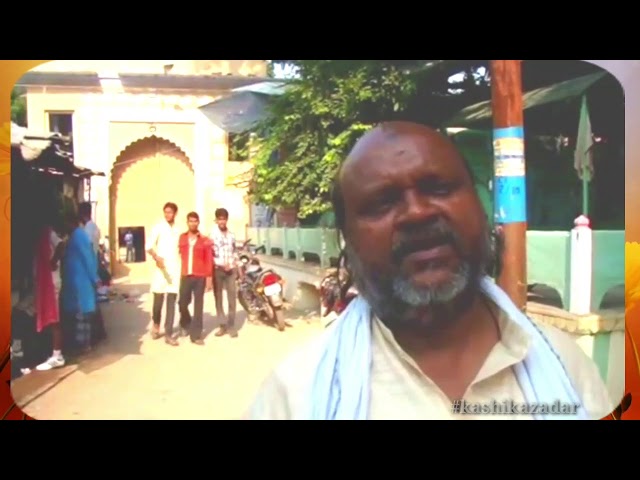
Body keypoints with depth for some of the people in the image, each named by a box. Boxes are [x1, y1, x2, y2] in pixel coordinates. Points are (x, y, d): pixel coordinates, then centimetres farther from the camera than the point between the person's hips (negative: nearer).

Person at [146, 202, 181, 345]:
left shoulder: (179, 230, 11)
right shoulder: (158, 227, 0)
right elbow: (149, 246, -9)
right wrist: (156, 257, -27)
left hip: (175, 269, 3)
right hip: (161, 268, -2)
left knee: (171, 302, 0)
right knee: (158, 299, 0)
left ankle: (168, 334, 3)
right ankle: (156, 325, 28)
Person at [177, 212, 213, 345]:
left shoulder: (205, 240, 3)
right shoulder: (181, 238, 8)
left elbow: (209, 260, 1)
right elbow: (177, 255, 9)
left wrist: (209, 277, -4)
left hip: (200, 277, -1)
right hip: (185, 276, 1)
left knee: (198, 306, 1)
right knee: (183, 303, 7)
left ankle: (196, 335, 6)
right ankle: (186, 324, 37)